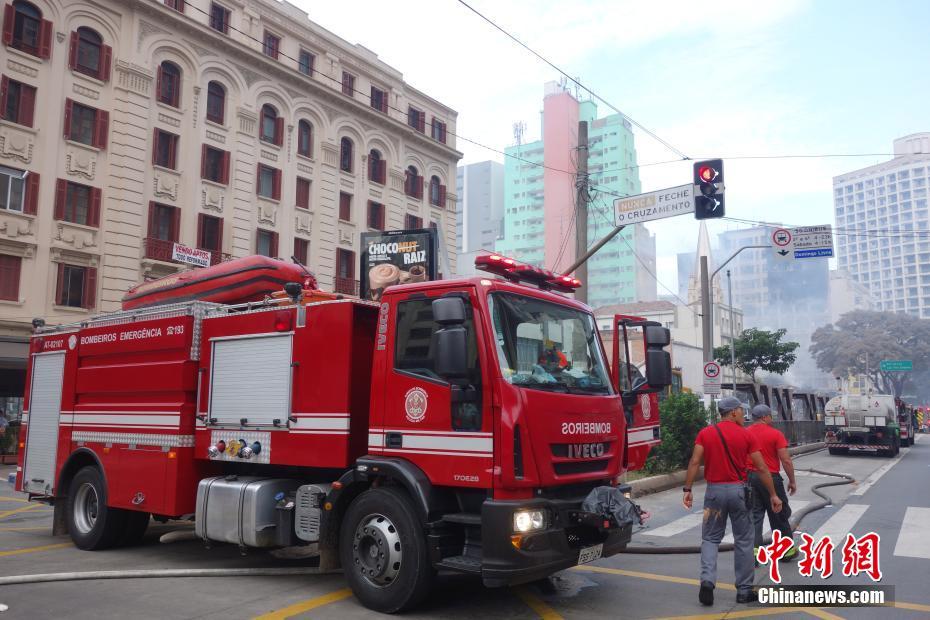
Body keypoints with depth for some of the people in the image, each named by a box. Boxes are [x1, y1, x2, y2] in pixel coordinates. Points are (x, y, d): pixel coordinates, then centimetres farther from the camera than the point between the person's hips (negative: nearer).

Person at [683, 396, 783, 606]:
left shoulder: (705, 433, 0)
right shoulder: (746, 435, -2)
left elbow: (694, 462, -8)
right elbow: (761, 467, -2)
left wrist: (687, 490, -5)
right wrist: (773, 494, 5)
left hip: (714, 490, 1)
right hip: (738, 490, -1)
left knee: (710, 538, 10)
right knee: (743, 540, 11)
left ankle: (707, 580, -9)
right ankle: (744, 591, 16)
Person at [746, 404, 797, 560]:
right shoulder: (775, 434, -8)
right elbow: (786, 460, -10)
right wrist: (792, 481, 0)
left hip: (749, 477, 3)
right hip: (770, 477, -3)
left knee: (754, 515, 7)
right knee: (779, 515, 12)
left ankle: (754, 549, -3)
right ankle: (787, 549, 25)